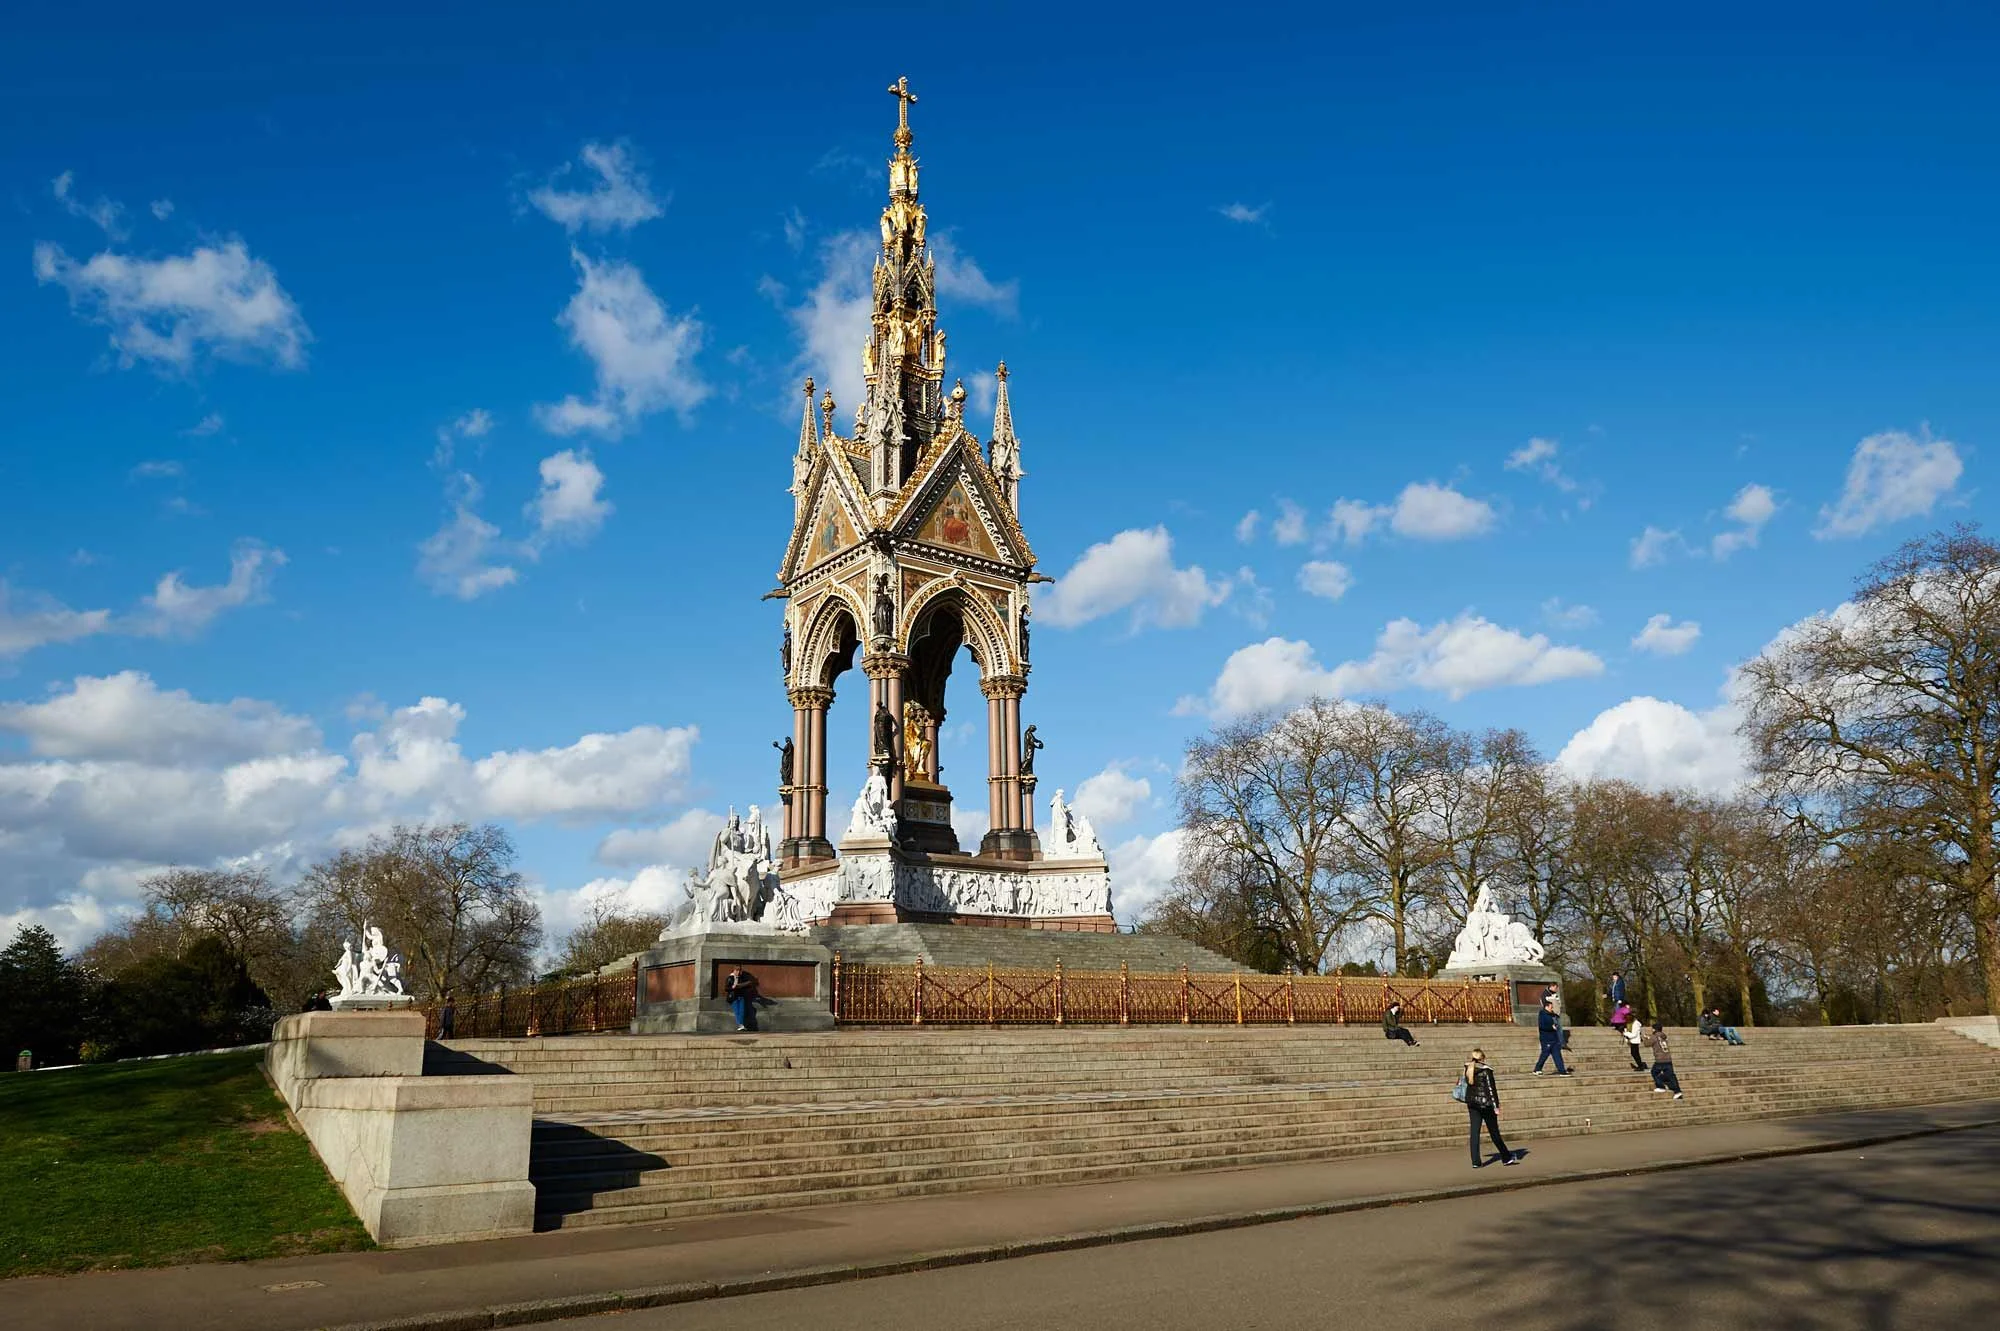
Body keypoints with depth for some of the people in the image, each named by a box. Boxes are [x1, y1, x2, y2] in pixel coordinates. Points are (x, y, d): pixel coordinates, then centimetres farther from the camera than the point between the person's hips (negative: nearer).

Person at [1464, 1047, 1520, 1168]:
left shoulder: (1468, 1069, 2)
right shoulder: (1486, 1071, -12)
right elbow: (1491, 1089, -12)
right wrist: (1496, 1106, -9)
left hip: (1472, 1103, 4)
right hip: (1485, 1104, -4)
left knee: (1474, 1132, 4)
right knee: (1494, 1132, 7)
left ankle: (1475, 1161, -1)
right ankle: (1507, 1158, 21)